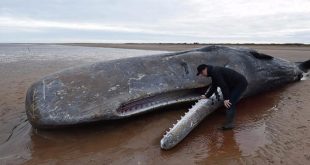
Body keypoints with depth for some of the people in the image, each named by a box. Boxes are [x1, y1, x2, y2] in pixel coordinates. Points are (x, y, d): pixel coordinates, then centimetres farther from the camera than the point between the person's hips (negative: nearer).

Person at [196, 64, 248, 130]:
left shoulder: (215, 72, -22)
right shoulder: (213, 72, 12)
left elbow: (223, 86, -27)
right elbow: (213, 87, 22)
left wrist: (226, 99, -25)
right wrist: (207, 96, 26)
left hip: (240, 84, -11)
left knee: (229, 103, -16)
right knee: (231, 102, 15)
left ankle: (229, 123, -14)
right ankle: (229, 122, 22)